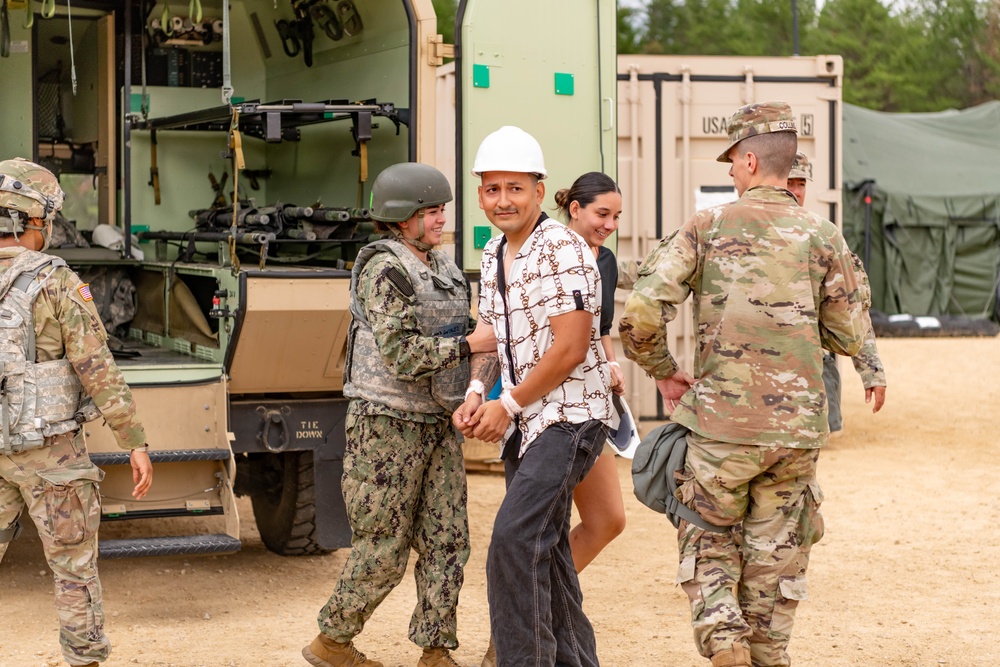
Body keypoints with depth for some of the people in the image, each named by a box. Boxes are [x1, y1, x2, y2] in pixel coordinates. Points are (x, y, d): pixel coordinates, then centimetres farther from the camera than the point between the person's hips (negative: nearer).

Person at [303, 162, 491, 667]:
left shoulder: (442, 267, 12)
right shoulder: (384, 270, -14)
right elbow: (401, 353, -21)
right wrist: (470, 345, -18)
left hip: (437, 422, 8)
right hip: (388, 423, -8)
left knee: (446, 539, 4)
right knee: (384, 548, -1)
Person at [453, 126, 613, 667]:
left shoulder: (564, 251, -16)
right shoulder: (493, 256, 10)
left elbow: (570, 347, -20)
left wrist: (508, 406, -13)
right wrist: (476, 393, 0)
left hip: (569, 416, -9)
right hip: (523, 422, 9)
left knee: (514, 538, -19)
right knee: (545, 546, 14)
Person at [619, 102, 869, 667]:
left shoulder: (708, 227, -3)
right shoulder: (822, 237, 1)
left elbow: (641, 313, -11)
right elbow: (850, 338, 6)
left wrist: (663, 371, 6)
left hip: (722, 420, -1)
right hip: (797, 428, 2)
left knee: (708, 534, 18)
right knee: (776, 552, 15)